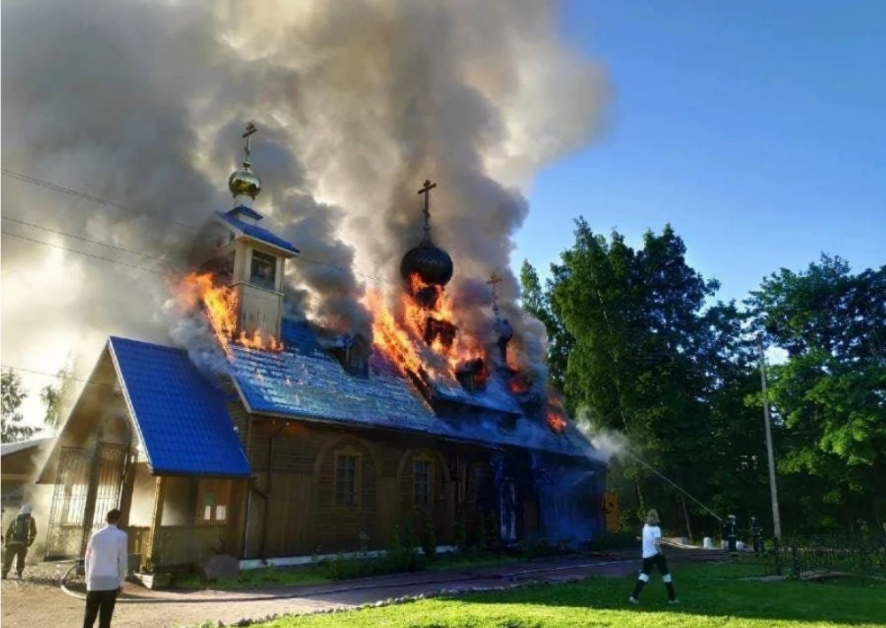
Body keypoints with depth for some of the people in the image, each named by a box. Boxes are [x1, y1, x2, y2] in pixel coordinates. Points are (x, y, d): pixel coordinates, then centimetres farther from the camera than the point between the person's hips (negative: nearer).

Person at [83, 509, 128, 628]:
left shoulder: (95, 535, 7)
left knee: (89, 617, 12)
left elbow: (88, 559, 10)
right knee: (105, 618, 2)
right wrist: (121, 582, 4)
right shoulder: (121, 536, -3)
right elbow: (122, 560, -4)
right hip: (111, 582, -3)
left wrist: (88, 579, 18)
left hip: (93, 582, 3)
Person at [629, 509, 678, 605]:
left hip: (646, 555, 5)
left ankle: (634, 596, -6)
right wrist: (661, 553, -12)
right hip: (655, 554, -5)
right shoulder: (656, 529, -12)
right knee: (666, 574, 11)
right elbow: (656, 543, -23)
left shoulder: (645, 527, 7)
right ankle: (672, 598, 17)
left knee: (644, 574, 8)